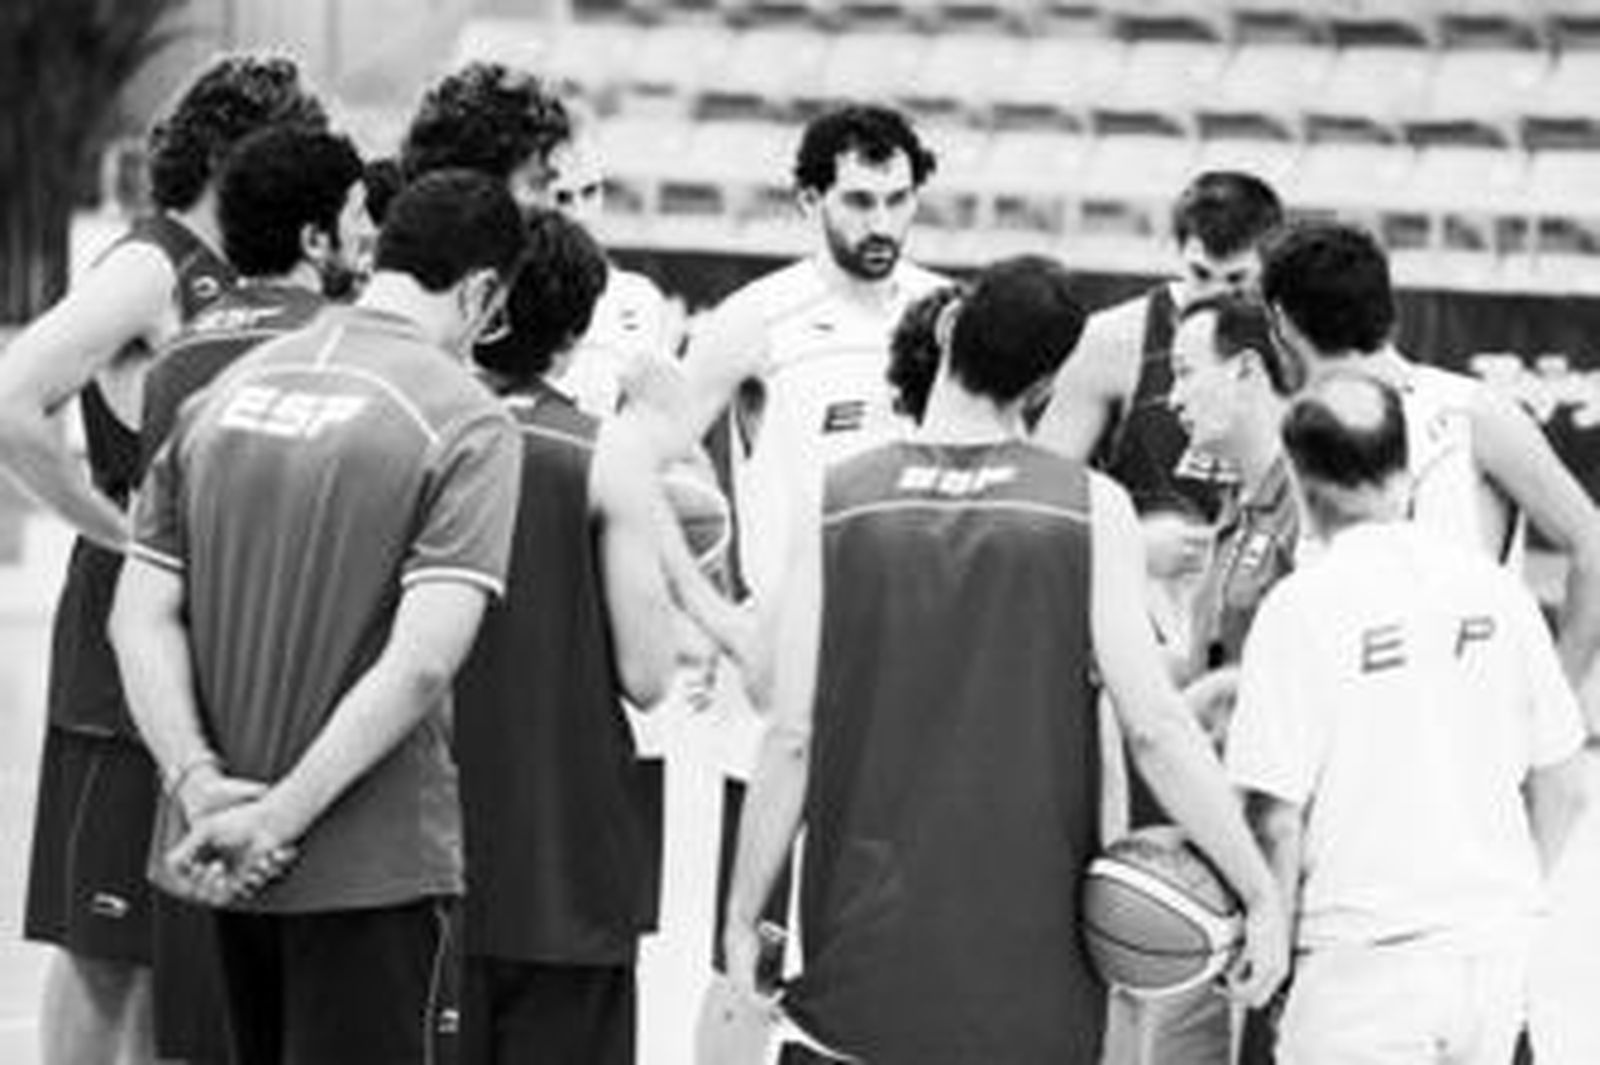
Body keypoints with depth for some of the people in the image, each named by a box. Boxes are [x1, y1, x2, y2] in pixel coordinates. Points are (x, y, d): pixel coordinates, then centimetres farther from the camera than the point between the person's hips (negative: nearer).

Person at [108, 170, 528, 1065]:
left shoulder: (223, 394, 8)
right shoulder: (467, 425, -9)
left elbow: (142, 618, 1)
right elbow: (421, 661, -19)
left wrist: (201, 785, -8)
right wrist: (278, 819, -17)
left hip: (228, 879, 6)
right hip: (373, 863, -5)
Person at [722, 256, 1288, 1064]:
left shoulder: (837, 504, -3)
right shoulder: (1091, 511, -5)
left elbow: (792, 737, -3)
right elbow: (1154, 726, -9)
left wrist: (742, 916, 6)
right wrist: (1261, 892, -2)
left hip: (864, 966, 0)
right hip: (1035, 974, 0)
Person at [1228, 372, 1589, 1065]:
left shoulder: (1302, 607, -11)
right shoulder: (1494, 590, 4)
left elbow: (1276, 818, -13)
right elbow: (1561, 789, 9)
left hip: (1365, 952, -5)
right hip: (1496, 949, 5)